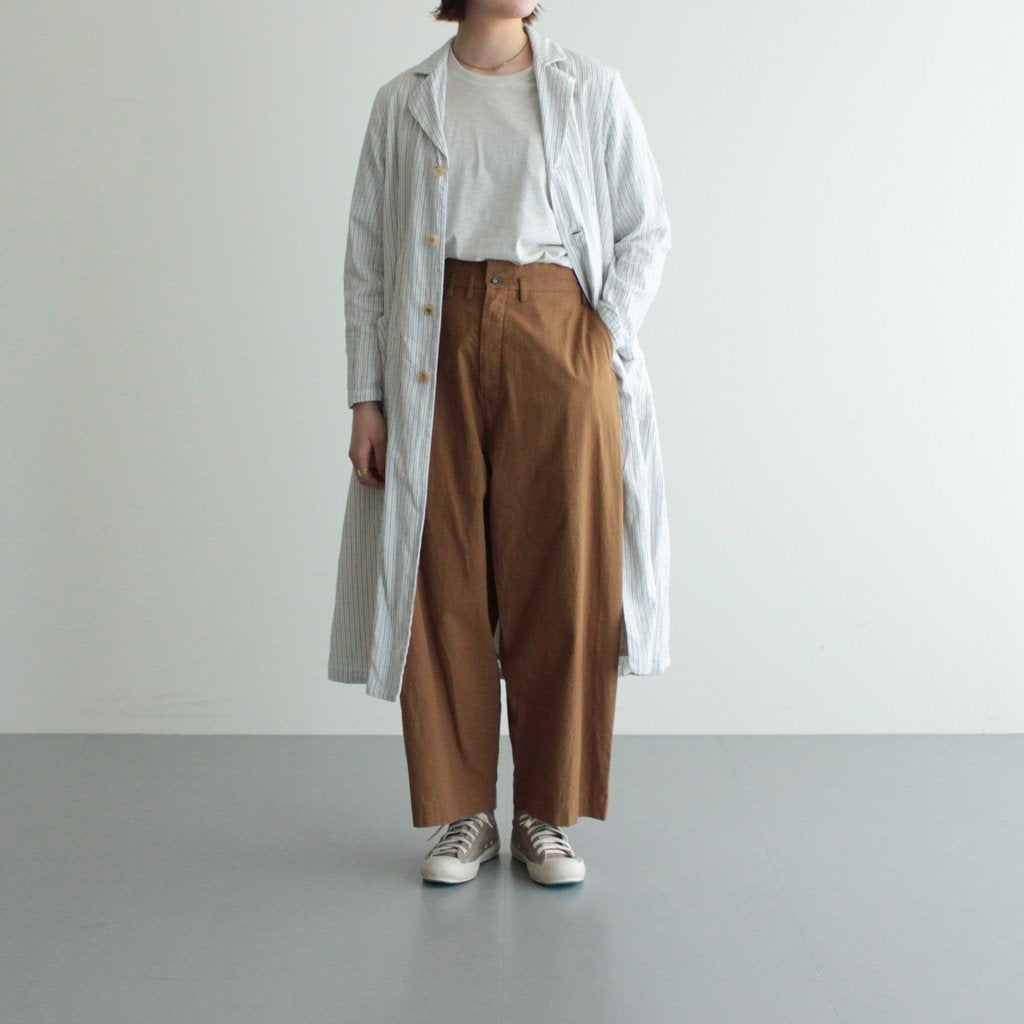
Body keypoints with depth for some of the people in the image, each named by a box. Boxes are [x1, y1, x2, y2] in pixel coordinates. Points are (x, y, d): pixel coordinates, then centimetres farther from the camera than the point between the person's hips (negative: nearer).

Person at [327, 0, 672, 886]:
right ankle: (463, 814, 15)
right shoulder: (404, 103, 11)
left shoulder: (592, 90, 10)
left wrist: (606, 340, -5)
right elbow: (367, 256, 8)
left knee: (562, 584, 0)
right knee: (444, 588, 1)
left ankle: (549, 817, 14)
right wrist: (367, 396, 1)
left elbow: (648, 229, 8)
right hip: (440, 353, 1)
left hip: (557, 346, 0)